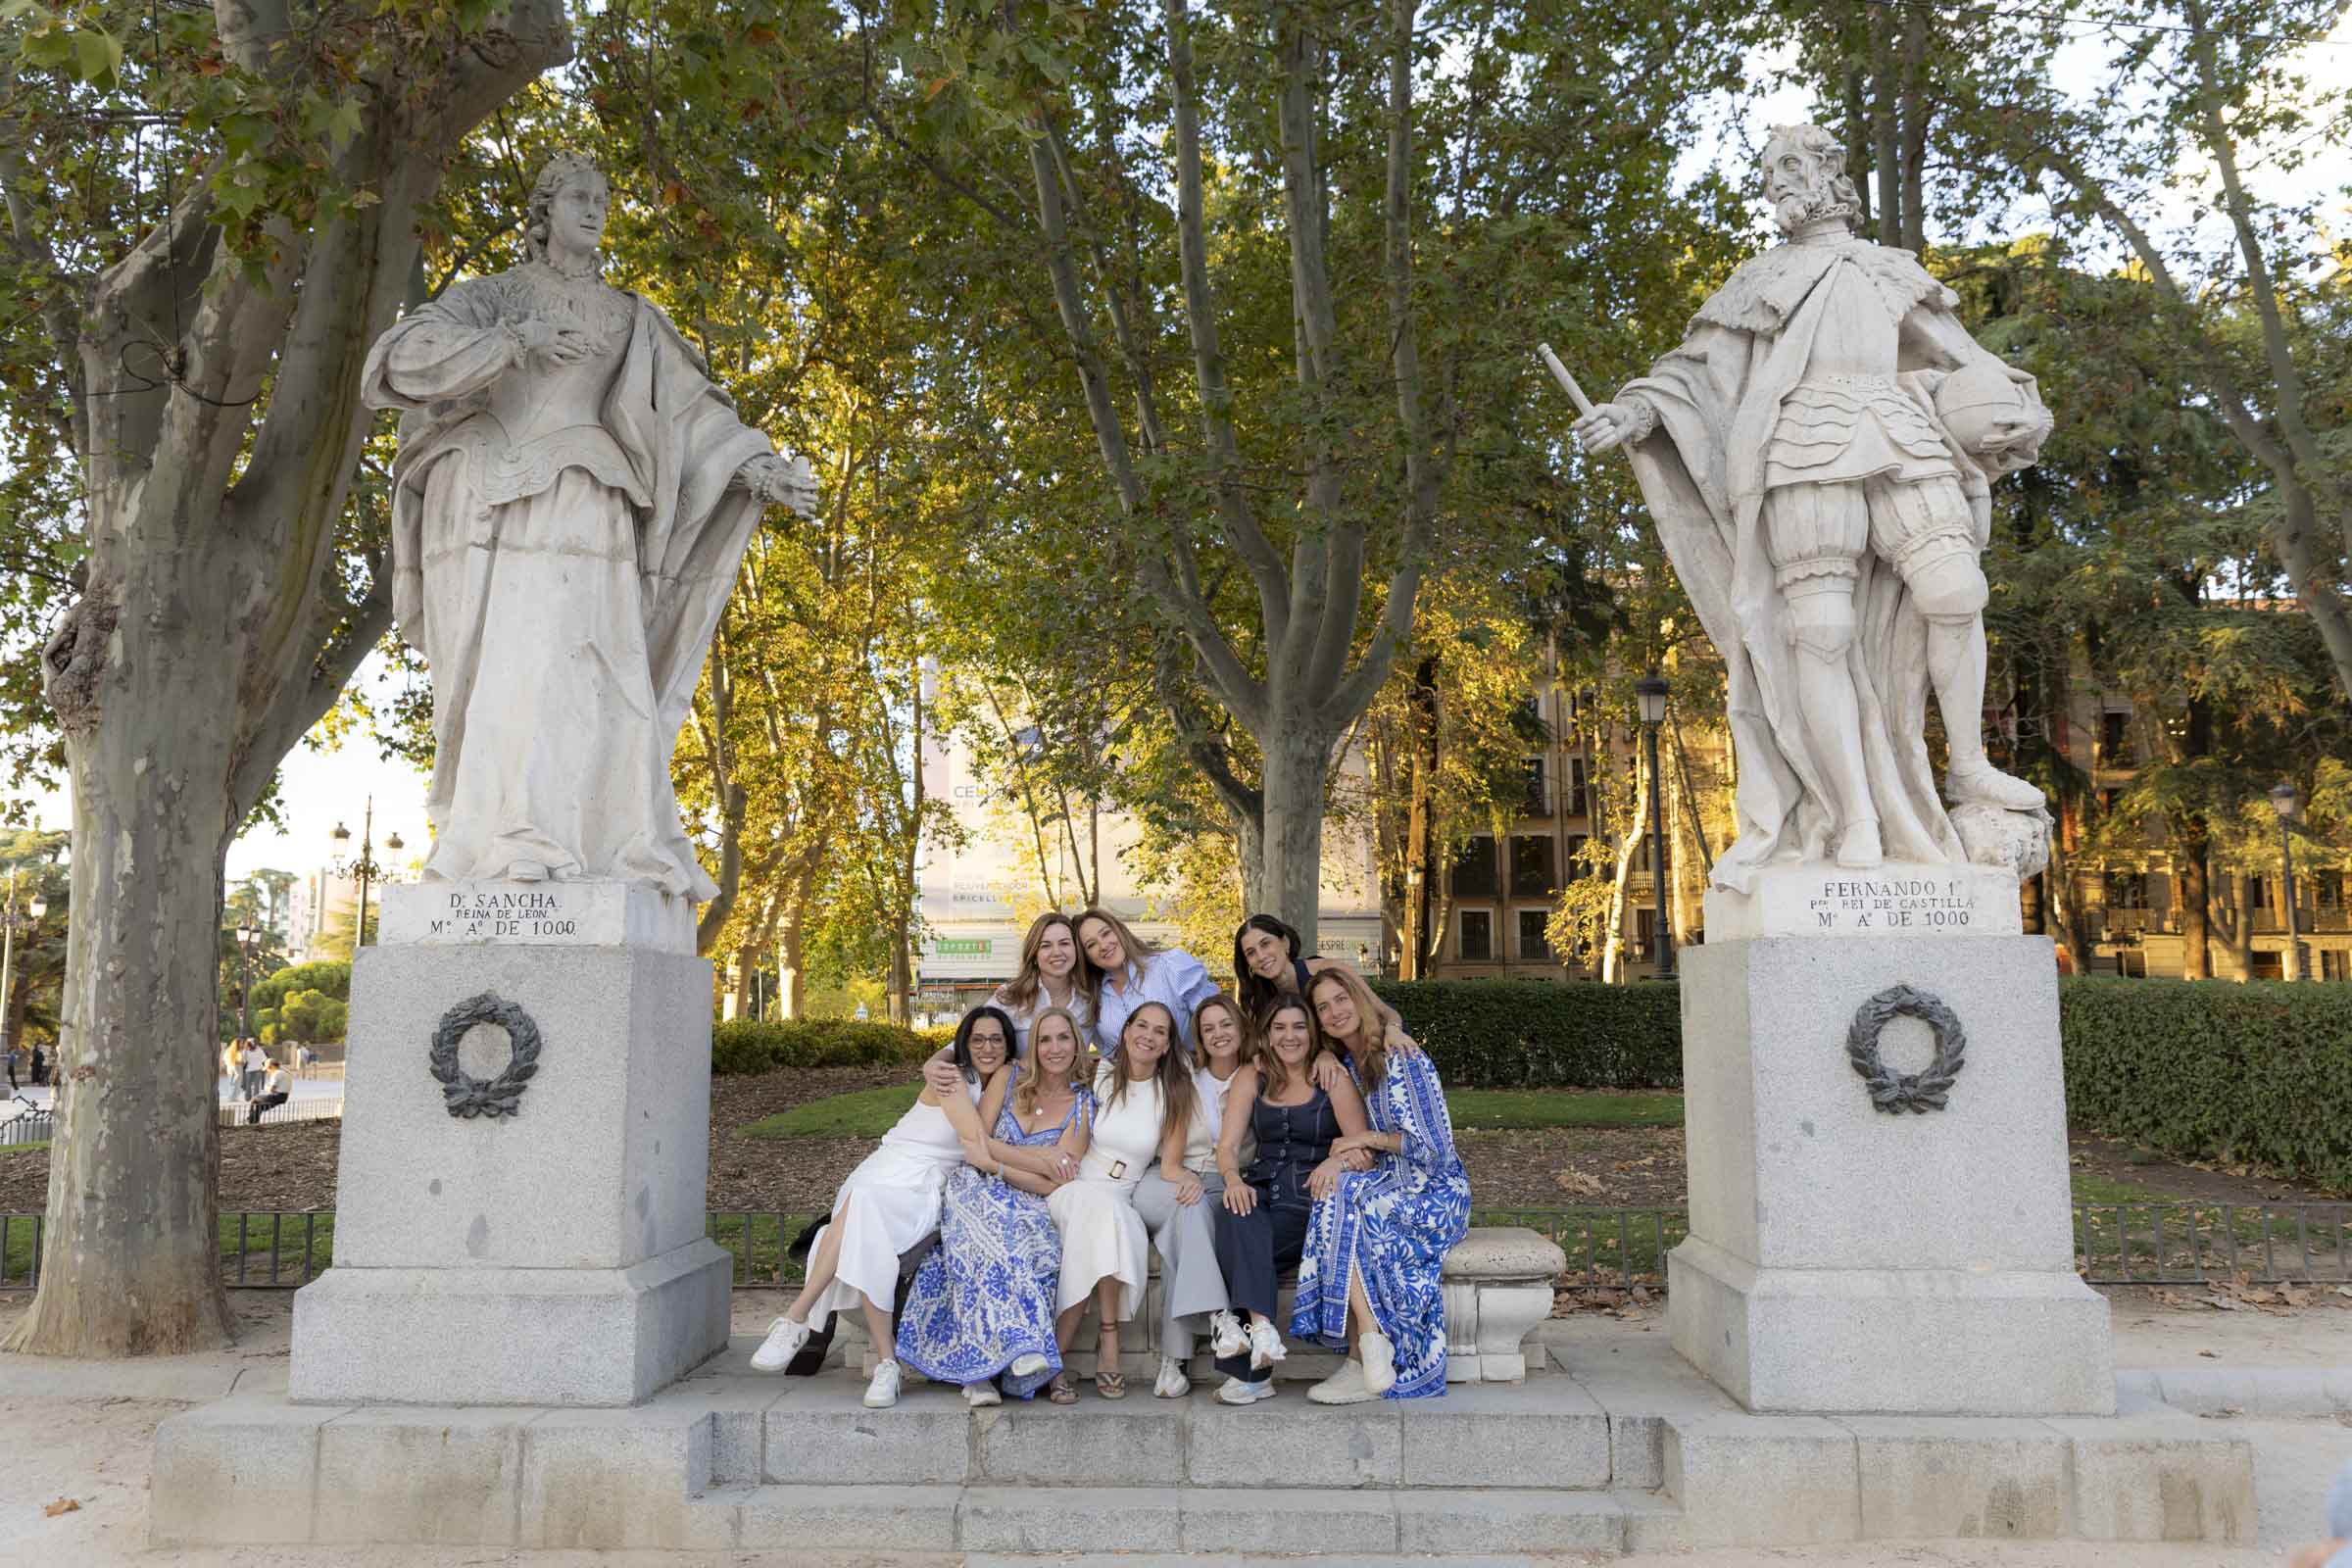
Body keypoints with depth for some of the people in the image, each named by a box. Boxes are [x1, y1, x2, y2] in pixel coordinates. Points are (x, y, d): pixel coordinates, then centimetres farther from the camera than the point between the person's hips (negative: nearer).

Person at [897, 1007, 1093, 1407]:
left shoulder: (1082, 1104, 5)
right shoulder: (1010, 1077, 9)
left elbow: (1050, 1184, -5)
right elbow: (976, 1140, -3)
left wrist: (994, 1162, -14)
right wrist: (1041, 1160, -10)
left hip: (1029, 1207, 0)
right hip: (978, 1193, 0)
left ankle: (979, 1364, -36)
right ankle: (1021, 1346, -43)